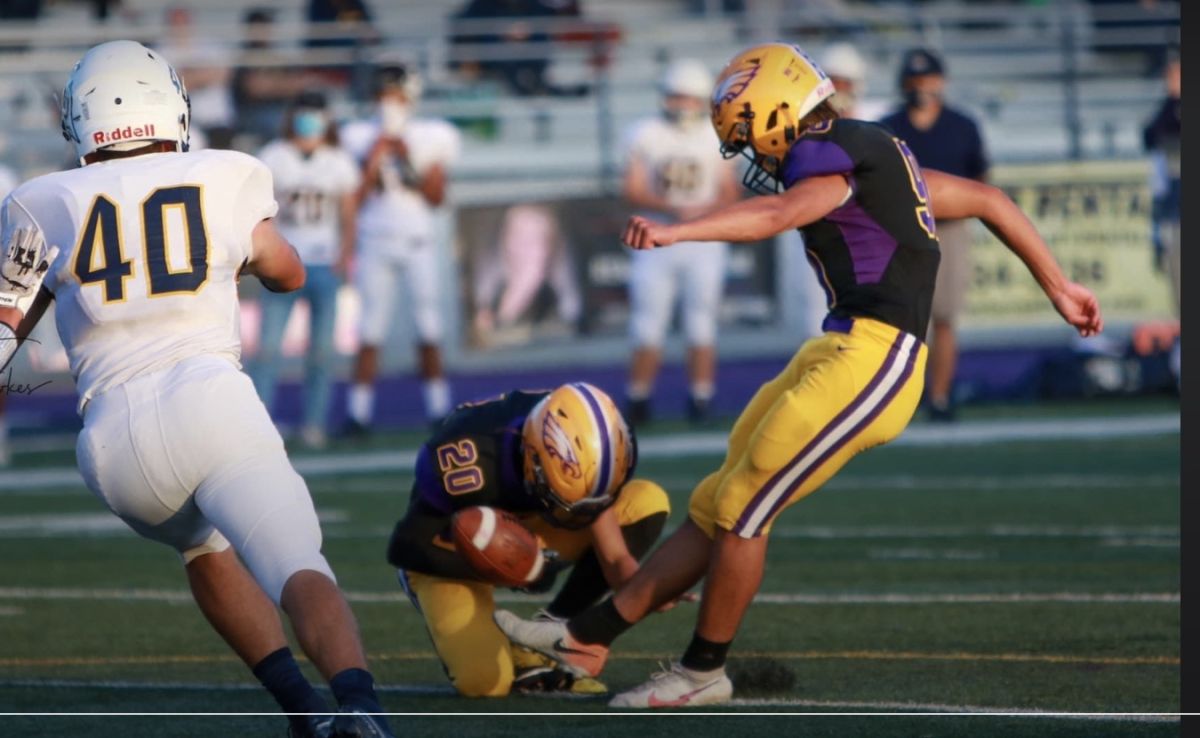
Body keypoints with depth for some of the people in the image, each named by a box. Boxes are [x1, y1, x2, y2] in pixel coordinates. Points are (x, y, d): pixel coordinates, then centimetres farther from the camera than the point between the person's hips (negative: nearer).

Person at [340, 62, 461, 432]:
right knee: (370, 331, -4)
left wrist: (411, 166, -9)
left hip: (418, 241, 1)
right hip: (375, 244, 0)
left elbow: (436, 198, 2)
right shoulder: (362, 138, 4)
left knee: (429, 330, 0)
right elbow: (356, 199, -1)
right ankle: (358, 412, -2)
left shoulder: (430, 139, 6)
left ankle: (438, 408, 6)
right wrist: (375, 161, -8)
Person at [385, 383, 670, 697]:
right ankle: (464, 635, 7)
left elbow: (614, 556, -16)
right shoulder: (468, 465, -37)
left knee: (647, 502, -17)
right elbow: (406, 548, -24)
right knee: (485, 680, -31)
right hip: (453, 553, -5)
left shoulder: (581, 457, -24)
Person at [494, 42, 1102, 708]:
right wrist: (1058, 287, 32)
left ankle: (703, 671, 12)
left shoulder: (828, 157, -10)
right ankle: (586, 638, 12)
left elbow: (778, 213, -32)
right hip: (836, 353, 10)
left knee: (739, 511, -3)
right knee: (715, 509, 10)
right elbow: (987, 201, 26)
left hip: (869, 359, -10)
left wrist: (675, 233, -46)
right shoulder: (878, 155, 20)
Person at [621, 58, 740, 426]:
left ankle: (700, 401, 7)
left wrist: (705, 209, -17)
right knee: (648, 327, -1)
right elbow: (634, 190, -4)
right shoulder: (646, 134, -1)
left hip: (704, 241, 1)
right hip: (657, 239, -1)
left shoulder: (715, 137, 3)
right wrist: (673, 207, -20)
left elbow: (729, 192, 4)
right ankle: (637, 399, 8)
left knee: (702, 327, 1)